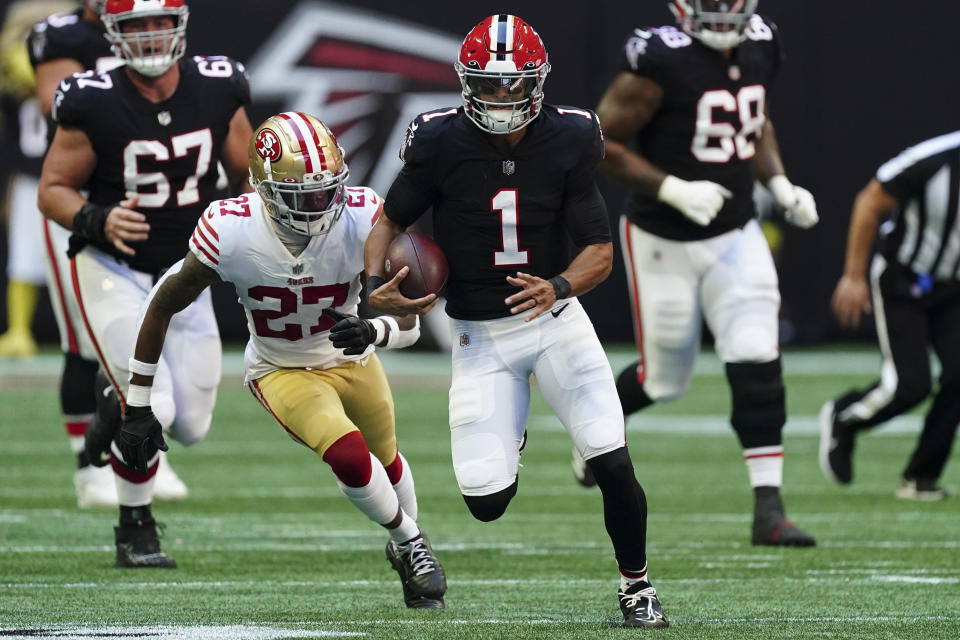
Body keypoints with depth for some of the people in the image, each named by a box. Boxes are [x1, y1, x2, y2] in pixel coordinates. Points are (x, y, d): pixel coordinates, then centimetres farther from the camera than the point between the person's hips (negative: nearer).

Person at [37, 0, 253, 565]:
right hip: (114, 272, -4)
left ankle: (115, 417, 37)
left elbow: (248, 175, 7)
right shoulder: (94, 104, -16)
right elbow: (53, 190, -8)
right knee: (152, 407, -19)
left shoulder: (217, 91, -6)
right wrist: (97, 221, -27)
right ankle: (136, 530, 4)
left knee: (190, 426, 4)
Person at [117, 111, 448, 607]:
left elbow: (409, 326, -26)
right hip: (282, 372, -3)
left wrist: (373, 332, -50)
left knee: (386, 461, 24)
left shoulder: (362, 219, -31)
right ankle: (411, 542, 6)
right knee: (349, 456, -24)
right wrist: (137, 407, -16)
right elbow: (164, 306, -18)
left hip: (351, 360, 3)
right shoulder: (231, 232, -33)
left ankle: (405, 548, 56)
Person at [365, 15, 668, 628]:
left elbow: (600, 252, -8)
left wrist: (559, 287, -29)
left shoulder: (567, 141, -9)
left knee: (613, 465, -14)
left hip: (554, 318, 0)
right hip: (480, 335, 0)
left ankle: (636, 584, 13)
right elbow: (391, 221, 2)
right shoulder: (440, 142, -11)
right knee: (487, 502, -6)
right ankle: (509, 433, 32)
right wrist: (377, 287, -17)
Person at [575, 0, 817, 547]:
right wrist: (673, 189, -26)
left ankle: (769, 509, -8)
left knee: (757, 365, -11)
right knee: (665, 379, 9)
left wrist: (781, 186, 2)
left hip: (735, 235, 4)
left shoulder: (759, 50, 0)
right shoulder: (661, 61, -21)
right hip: (664, 242, -4)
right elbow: (598, 142, -17)